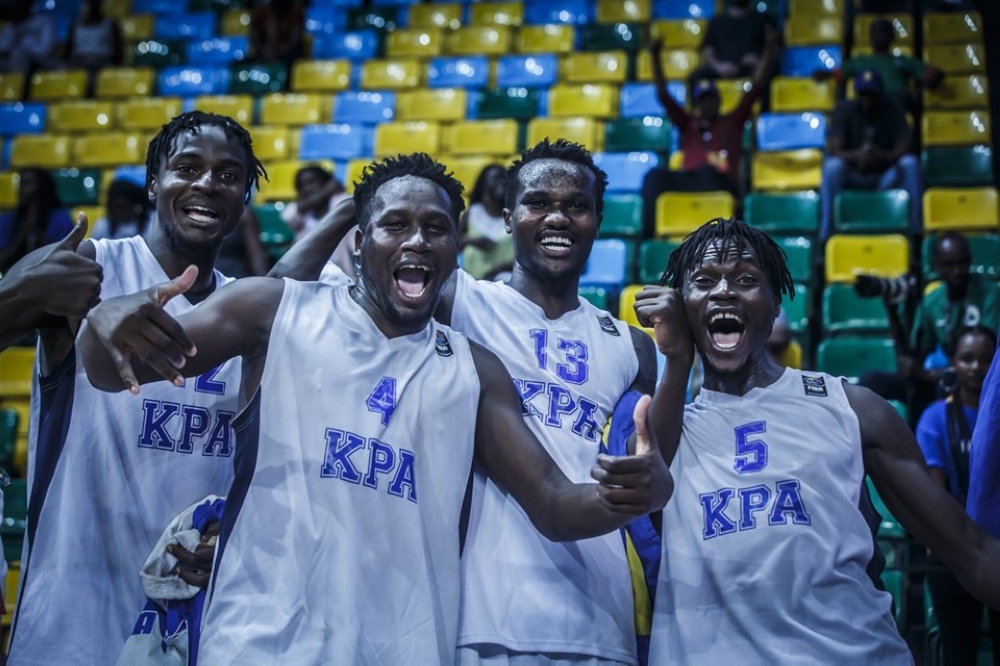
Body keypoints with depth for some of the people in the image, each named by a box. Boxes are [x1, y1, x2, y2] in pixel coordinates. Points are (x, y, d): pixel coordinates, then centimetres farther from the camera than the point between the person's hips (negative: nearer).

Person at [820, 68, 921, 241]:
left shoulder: (893, 111, -5)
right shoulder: (845, 109, -7)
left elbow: (903, 150, -16)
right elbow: (834, 150, -16)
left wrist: (880, 155, -38)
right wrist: (856, 155, -38)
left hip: (885, 180, 1)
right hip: (852, 179, -1)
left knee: (910, 162, -28)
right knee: (832, 165, -32)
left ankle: (916, 229, -27)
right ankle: (825, 235, -34)